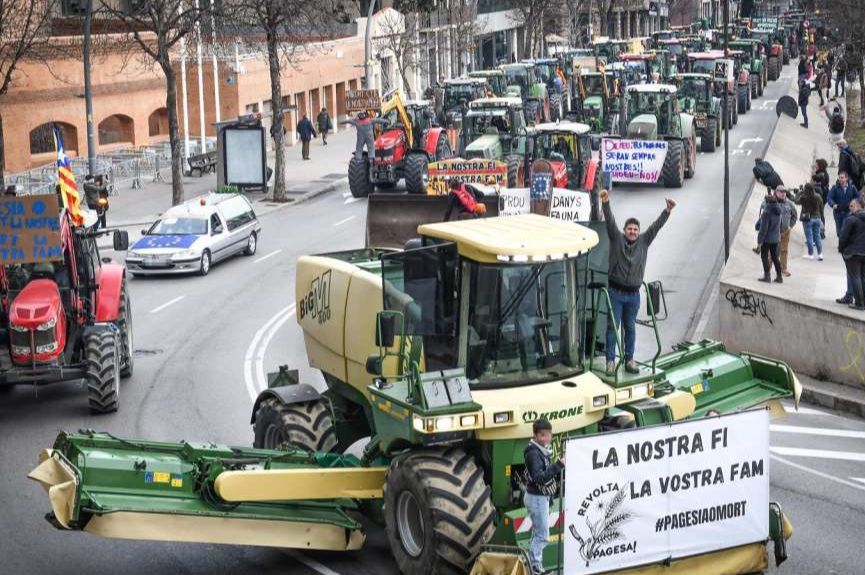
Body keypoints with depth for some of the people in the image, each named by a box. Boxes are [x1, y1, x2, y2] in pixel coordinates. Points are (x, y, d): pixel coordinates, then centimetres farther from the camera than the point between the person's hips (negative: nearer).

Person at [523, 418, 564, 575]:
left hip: (541, 497, 10)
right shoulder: (533, 453, -23)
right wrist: (558, 465, -41)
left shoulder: (543, 450, 6)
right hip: (537, 498, -10)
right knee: (542, 535, -5)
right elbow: (540, 478, -34)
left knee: (538, 533, 19)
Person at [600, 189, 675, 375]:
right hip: (616, 292, -3)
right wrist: (605, 204, -28)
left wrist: (667, 211, -12)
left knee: (630, 328, 11)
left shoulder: (644, 241, 6)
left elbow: (656, 226, 0)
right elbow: (610, 221, -13)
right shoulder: (616, 238, -1)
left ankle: (629, 360, 18)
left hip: (633, 294, 3)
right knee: (612, 326, -3)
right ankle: (610, 361, -1)